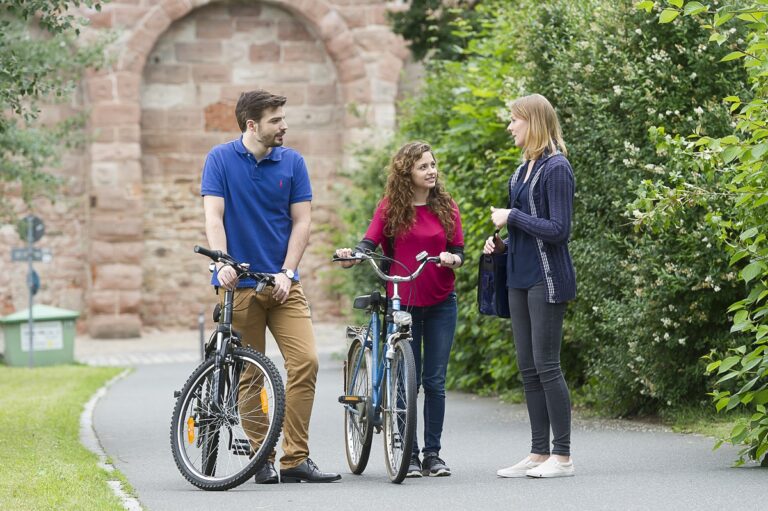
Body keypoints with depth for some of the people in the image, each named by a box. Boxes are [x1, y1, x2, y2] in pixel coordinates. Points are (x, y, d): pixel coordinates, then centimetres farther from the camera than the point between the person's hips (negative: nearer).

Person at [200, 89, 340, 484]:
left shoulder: (292, 162, 5)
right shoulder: (220, 159, -1)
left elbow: (301, 221, 3)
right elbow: (214, 217, -9)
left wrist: (287, 273, -9)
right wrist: (222, 263, -24)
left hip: (283, 283, 2)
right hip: (239, 284, -2)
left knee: (305, 361, -11)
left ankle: (295, 458, -7)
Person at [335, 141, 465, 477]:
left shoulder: (446, 208, 4)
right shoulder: (390, 208, -1)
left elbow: (459, 252, 3)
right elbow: (369, 242, -10)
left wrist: (451, 259, -20)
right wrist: (351, 254, -31)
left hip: (440, 304, 1)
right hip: (401, 303, -1)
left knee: (434, 382, 2)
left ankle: (433, 453, 10)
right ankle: (409, 455, 7)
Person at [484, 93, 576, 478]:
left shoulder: (556, 168, -12)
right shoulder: (524, 169, 15)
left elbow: (557, 229, -19)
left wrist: (512, 217, -12)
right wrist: (502, 245, 6)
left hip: (547, 279, -9)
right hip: (520, 279, 9)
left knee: (546, 366, -7)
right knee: (528, 369, 9)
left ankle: (562, 456, -2)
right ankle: (538, 453, 14)